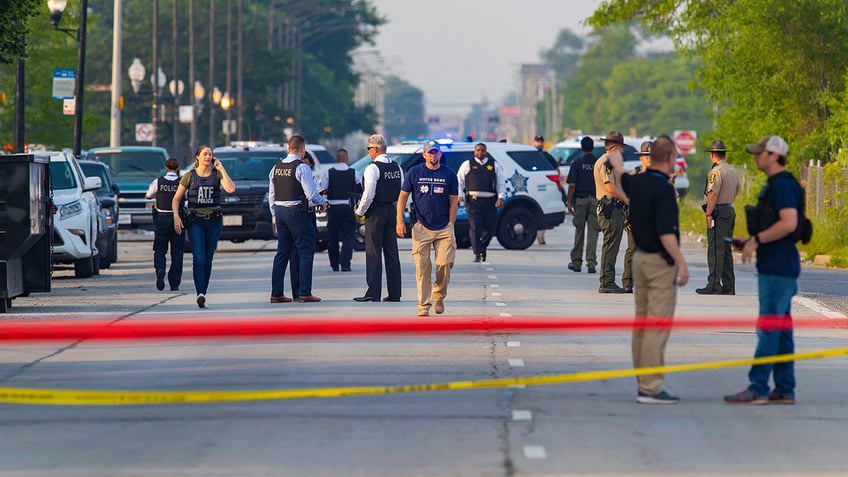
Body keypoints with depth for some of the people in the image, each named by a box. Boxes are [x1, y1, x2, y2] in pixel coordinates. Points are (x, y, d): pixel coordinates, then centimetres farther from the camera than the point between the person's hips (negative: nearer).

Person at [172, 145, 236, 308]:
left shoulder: (217, 174, 6)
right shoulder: (189, 176, 3)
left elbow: (231, 189, -12)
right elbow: (176, 198, 7)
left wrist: (222, 169, -8)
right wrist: (176, 216, -8)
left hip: (214, 221, 2)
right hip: (196, 221, -2)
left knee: (208, 259, 5)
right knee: (199, 258, -16)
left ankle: (203, 293, 14)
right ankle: (200, 294, -28)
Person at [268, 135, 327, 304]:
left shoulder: (276, 168, 9)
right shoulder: (302, 168, -12)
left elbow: (272, 195, 12)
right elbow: (311, 193, -15)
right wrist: (322, 201, 5)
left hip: (280, 211, 7)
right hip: (297, 212, -7)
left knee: (282, 252, 12)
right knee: (305, 252, -1)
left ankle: (276, 293, 11)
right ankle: (304, 293, -6)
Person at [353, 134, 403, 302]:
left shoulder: (372, 168, -14)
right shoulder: (397, 167, 9)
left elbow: (368, 195, -17)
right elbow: (403, 192, 11)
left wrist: (359, 211, -3)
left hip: (376, 213, -7)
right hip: (392, 211, 7)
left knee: (373, 252, -5)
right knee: (392, 252, 8)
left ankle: (373, 292, -7)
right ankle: (394, 293, 8)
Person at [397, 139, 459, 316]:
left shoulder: (449, 174, 5)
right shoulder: (414, 173, 3)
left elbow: (454, 201, 7)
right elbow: (403, 197, 6)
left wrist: (451, 226, 1)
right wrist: (400, 221, -3)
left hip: (444, 228, 0)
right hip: (421, 227, 0)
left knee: (445, 264, -8)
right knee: (422, 267, -5)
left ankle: (439, 295, 17)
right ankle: (423, 305, -2)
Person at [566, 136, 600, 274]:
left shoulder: (577, 164, -3)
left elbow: (572, 185, -8)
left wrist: (569, 202, -3)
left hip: (580, 200, -1)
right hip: (596, 200, 1)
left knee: (579, 232, 8)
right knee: (593, 232, 0)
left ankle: (576, 262, 15)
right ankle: (591, 262, -7)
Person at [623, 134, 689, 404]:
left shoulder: (636, 182, 5)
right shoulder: (663, 189, -19)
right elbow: (665, 232, -25)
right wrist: (681, 263, -22)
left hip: (640, 257, 9)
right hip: (660, 261, -9)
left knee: (641, 324, 12)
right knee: (658, 326, -9)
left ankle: (643, 384, 17)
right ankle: (650, 389, -12)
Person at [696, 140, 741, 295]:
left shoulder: (716, 171, -14)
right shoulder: (732, 170, 15)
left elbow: (713, 194, -20)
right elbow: (737, 188, 31)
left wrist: (709, 214, -20)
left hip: (718, 212, -9)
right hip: (730, 211, 9)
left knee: (715, 250, -10)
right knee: (726, 250, 11)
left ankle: (714, 285, -13)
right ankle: (728, 286, 11)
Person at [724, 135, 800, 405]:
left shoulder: (783, 185, -14)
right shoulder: (774, 185, 18)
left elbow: (789, 223, -25)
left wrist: (757, 240, -18)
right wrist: (750, 242, 16)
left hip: (779, 269, -11)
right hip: (774, 268, 11)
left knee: (769, 328, -9)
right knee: (781, 328, 10)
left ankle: (757, 389, -10)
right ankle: (784, 390, 12)